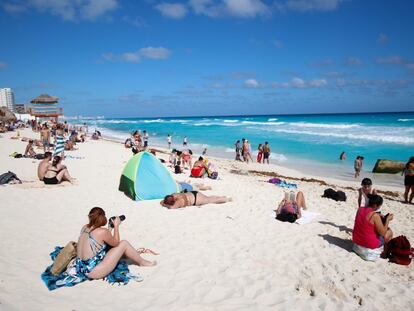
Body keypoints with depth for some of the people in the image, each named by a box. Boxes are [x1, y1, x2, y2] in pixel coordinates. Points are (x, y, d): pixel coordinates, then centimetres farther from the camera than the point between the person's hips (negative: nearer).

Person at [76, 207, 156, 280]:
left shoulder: (85, 228, 3)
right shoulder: (102, 232, -20)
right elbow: (116, 243, -1)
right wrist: (116, 226, 3)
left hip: (81, 269, 8)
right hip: (93, 272, -8)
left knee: (110, 246, 22)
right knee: (124, 244, -2)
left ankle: (135, 253, 41)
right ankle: (142, 262, 19)